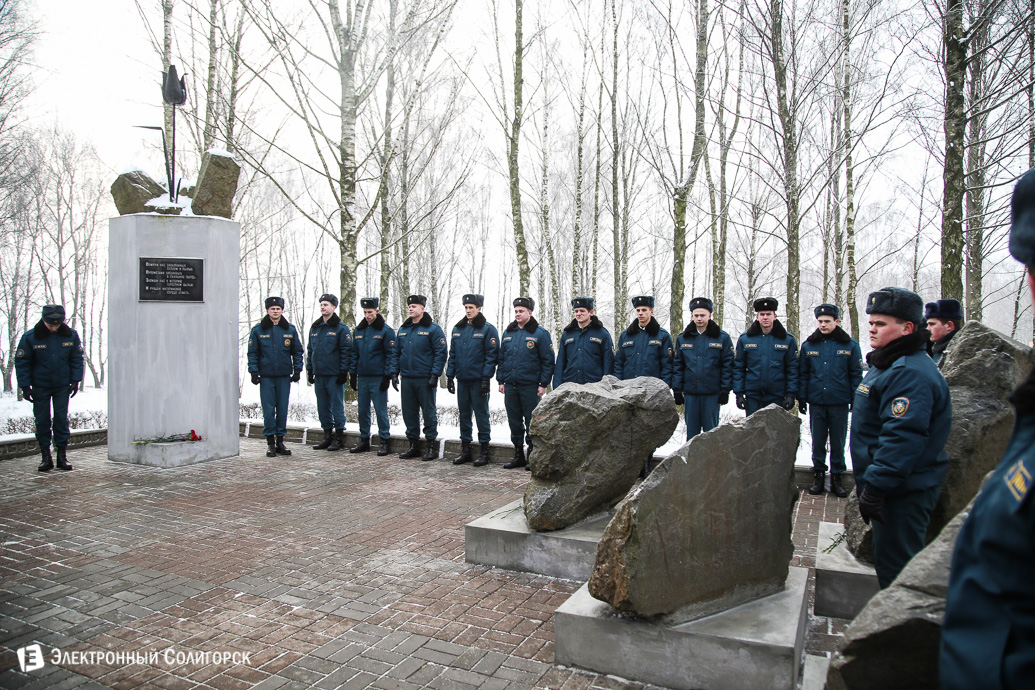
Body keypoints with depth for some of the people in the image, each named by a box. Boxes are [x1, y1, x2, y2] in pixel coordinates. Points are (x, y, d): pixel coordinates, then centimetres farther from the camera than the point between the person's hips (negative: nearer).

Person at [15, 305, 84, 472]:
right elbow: (21, 362, -4)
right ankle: (45, 456, 14)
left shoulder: (71, 335, -5)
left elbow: (77, 359, 6)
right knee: (42, 421, 4)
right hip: (40, 387, -1)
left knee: (61, 419, 2)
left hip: (62, 386, 1)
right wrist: (25, 386, -8)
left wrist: (75, 381, -1)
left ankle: (62, 455, 9)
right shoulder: (30, 337, -10)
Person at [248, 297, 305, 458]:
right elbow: (252, 353, 4)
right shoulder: (258, 330, 2)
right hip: (266, 376, -1)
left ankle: (280, 441, 15)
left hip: (284, 376, 1)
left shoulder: (290, 330, 6)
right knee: (268, 410, -1)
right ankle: (270, 443, 7)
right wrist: (254, 372, -4)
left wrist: (297, 370, 2)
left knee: (283, 409, 5)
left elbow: (297, 352, 10)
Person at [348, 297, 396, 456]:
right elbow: (354, 354, 17)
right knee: (363, 410, 10)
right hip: (362, 377, 6)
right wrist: (352, 374, 10)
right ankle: (364, 441, 20)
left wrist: (387, 376, -12)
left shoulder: (386, 330, -4)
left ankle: (384, 441, 6)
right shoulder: (358, 330, 13)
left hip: (378, 378, -5)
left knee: (381, 410, -2)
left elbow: (390, 355, -7)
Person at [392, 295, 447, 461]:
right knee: (409, 412, 10)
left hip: (425, 379, -6)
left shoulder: (433, 329, -5)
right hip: (406, 379, 6)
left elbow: (440, 353, -9)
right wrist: (394, 372, 7)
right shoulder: (402, 330, 14)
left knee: (428, 412, 1)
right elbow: (396, 353, 18)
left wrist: (434, 375, -15)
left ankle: (431, 446, 10)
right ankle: (413, 444, 21)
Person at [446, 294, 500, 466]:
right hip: (462, 380, 6)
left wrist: (486, 378, -15)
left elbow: (492, 355, -10)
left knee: (481, 414, 1)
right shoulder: (457, 329, 12)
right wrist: (450, 376, 9)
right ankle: (465, 450, 20)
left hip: (479, 380, -5)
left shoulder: (488, 329, -6)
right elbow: (452, 354, 15)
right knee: (464, 414, 11)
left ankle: (484, 451, 10)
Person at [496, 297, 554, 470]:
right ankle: (518, 455, 20)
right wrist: (501, 380, 11)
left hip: (530, 386, -5)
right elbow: (501, 358, 18)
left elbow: (548, 360, -4)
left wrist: (543, 384, -10)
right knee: (514, 421, 10)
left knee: (531, 421, -1)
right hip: (510, 385, 5)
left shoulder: (540, 333, -3)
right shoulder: (508, 333, 14)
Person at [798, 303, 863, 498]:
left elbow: (856, 374, 4)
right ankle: (818, 474, 19)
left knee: (838, 441, 7)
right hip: (816, 402, 1)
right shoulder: (808, 345, 5)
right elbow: (802, 374, 9)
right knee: (817, 440, 8)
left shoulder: (850, 345, 1)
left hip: (839, 403, -1)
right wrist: (801, 398, 4)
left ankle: (836, 477, 17)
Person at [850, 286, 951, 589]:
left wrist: (874, 487, -27)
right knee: (889, 561, 21)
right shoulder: (888, 365, 14)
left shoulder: (911, 374, -22)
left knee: (896, 566, -1)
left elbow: (902, 438, -29)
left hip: (903, 492, -11)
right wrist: (867, 482, 24)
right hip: (890, 485, 11)